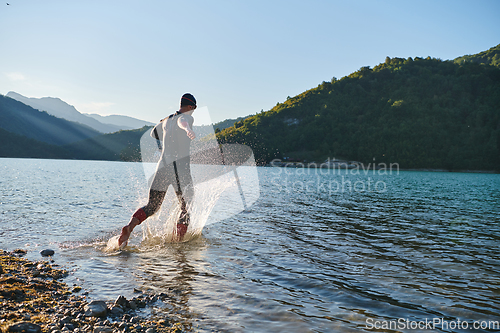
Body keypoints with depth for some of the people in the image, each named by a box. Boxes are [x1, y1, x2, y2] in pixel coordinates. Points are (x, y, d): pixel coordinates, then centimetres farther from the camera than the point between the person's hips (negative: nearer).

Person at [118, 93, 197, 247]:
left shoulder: (166, 121, 19)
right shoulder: (187, 117, -1)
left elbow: (153, 134, 36)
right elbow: (182, 122, -27)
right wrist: (188, 129, -50)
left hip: (162, 166, 6)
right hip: (180, 169, -6)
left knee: (151, 207, 13)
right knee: (186, 209, 11)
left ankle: (129, 227, -11)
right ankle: (178, 242, 6)